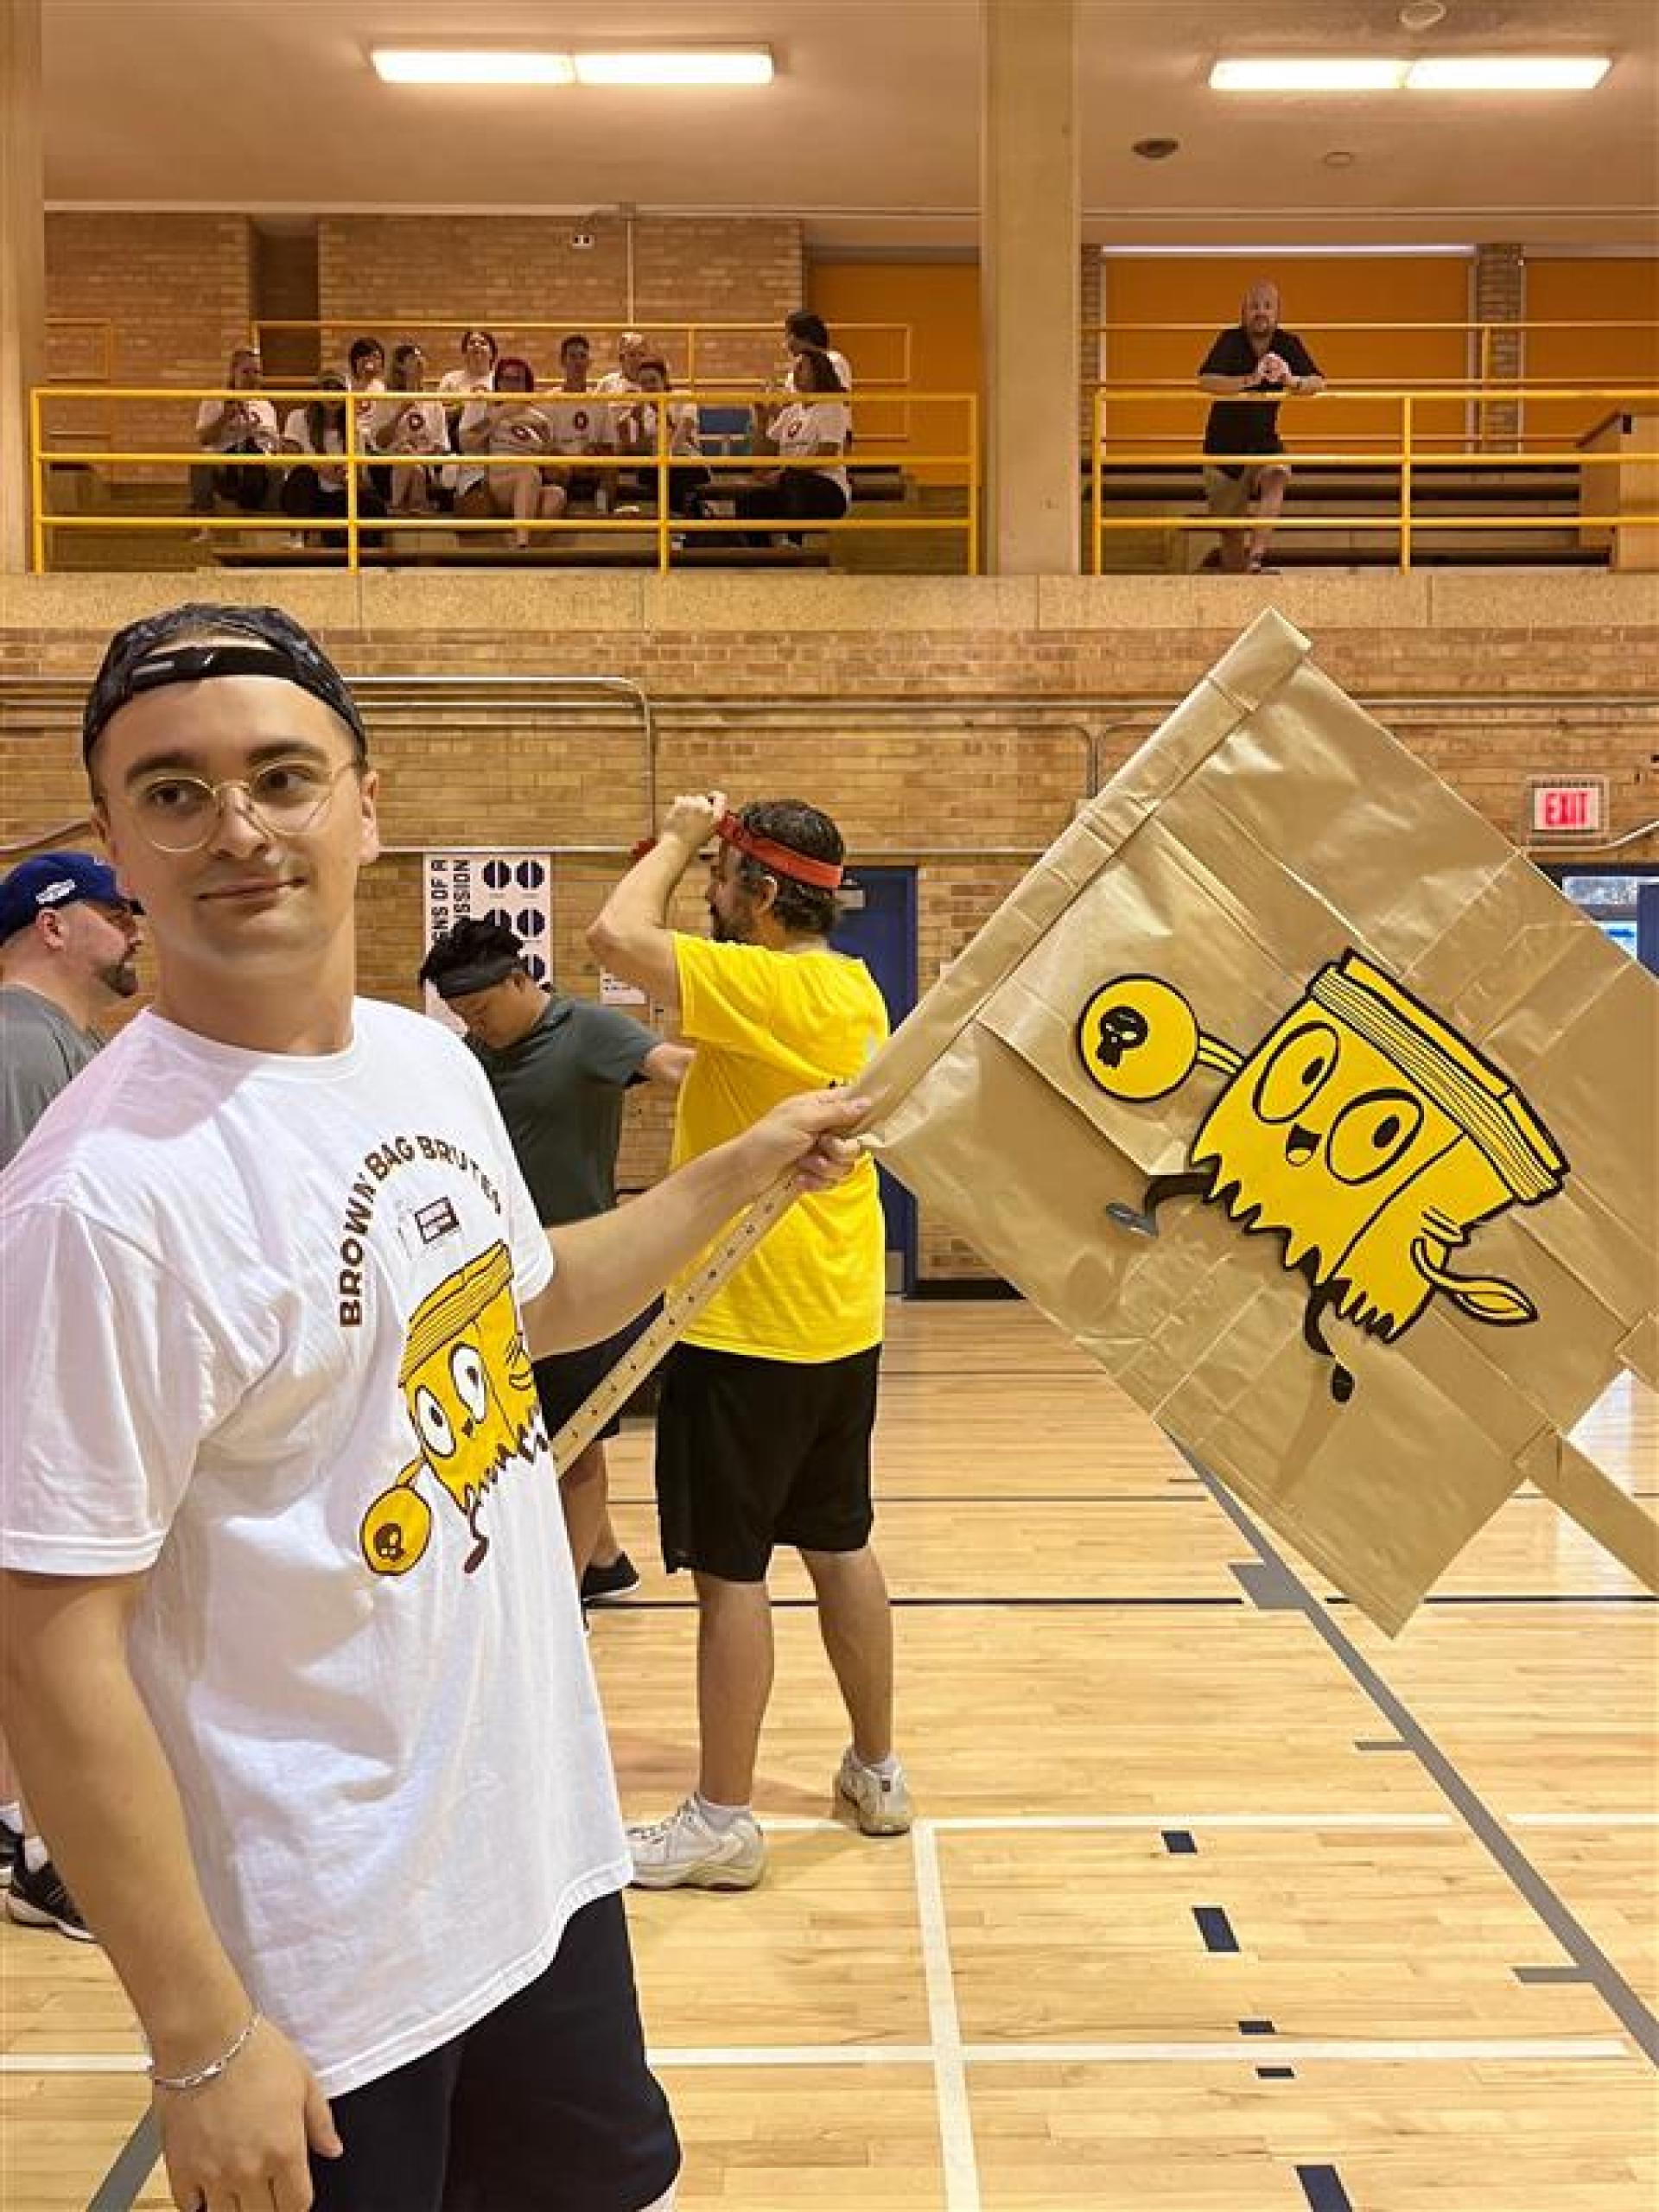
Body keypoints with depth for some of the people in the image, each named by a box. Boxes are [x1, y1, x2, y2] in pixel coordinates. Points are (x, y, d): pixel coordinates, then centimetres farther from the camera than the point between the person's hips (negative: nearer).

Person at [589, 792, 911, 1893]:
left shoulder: (765, 987, -19)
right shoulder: (855, 989, 8)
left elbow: (618, 935, -27)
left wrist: (680, 837, -9)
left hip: (748, 1328, -9)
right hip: (839, 1319, 9)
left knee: (730, 1570, 1)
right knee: (841, 1547, 18)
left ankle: (723, 1820, 11)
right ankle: (878, 1772, 30)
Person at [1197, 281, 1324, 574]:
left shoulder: (1288, 344, -5)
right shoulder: (1231, 341, -13)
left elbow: (1319, 384, -14)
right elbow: (1206, 382, -30)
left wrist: (1292, 381, -37)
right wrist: (1250, 380, -44)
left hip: (1264, 440, 1)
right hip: (1224, 444, -1)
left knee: (1276, 478, -32)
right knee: (1231, 529, 3)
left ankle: (1256, 556, -41)